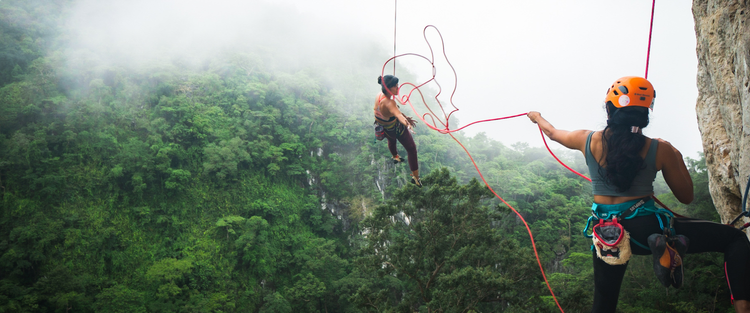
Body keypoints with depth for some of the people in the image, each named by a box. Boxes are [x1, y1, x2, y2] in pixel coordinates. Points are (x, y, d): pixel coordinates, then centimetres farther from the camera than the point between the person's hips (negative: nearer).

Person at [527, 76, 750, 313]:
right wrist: (677, 157, 17)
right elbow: (686, 197, 4)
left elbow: (553, 132, 21)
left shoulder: (587, 140, -2)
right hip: (646, 229, -4)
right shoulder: (660, 150, -8)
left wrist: (537, 118, 43)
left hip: (607, 234, 4)